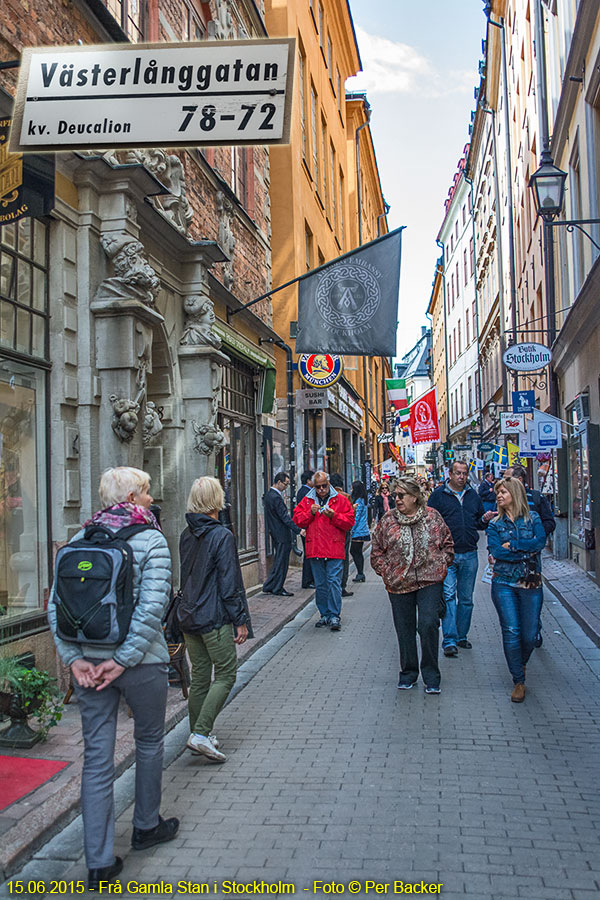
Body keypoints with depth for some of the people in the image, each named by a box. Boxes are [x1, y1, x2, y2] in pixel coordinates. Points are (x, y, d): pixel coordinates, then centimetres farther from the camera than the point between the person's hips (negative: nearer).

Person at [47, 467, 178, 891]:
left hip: (88, 663, 4)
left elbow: (56, 604, -2)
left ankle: (99, 863, 13)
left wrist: (74, 657, -4)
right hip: (141, 662, -4)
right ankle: (146, 827, 38)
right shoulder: (151, 540, -10)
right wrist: (123, 660, -17)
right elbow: (152, 607, -22)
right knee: (149, 741, 19)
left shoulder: (80, 540, 4)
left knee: (97, 756, 9)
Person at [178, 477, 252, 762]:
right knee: (225, 675, 1)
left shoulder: (186, 535, 7)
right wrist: (241, 620, -10)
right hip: (215, 618, -7)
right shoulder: (222, 536, -15)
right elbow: (230, 583, -16)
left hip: (188, 617, 7)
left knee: (199, 677, 14)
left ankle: (198, 734, 20)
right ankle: (201, 734, -7)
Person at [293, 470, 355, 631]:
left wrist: (333, 516, -15)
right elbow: (297, 520, 5)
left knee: (334, 581, -8)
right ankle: (324, 615, 20)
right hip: (315, 550, 3)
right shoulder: (307, 501, 11)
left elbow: (349, 521, -2)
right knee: (320, 584, 10)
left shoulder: (340, 500, 4)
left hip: (334, 550, -3)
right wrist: (310, 512, -10)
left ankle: (334, 616, -3)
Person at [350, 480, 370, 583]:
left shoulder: (359, 501, -15)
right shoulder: (363, 501, 14)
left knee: (354, 551, -6)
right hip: (362, 531, 10)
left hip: (358, 531, -10)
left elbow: (356, 517, -16)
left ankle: (360, 573, -5)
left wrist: (352, 529, -13)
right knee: (358, 552, 11)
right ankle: (361, 574, 14)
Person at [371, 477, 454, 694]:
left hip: (430, 581, -1)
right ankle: (408, 673, 26)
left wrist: (441, 565, 2)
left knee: (428, 625, -12)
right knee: (405, 630, 8)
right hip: (399, 585, 2)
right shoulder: (388, 520, 4)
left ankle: (431, 676, 4)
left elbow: (448, 544, 12)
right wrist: (386, 572, -1)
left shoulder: (432, 516, 3)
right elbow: (376, 552, 9)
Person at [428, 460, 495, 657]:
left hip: (469, 555, 4)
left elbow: (478, 524, 20)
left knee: (466, 598, 11)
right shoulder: (438, 495, 0)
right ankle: (449, 640, -10)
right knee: (448, 595, -11)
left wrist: (485, 519, -2)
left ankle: (461, 636, 23)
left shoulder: (473, 495, 12)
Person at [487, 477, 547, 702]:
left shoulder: (532, 518, 6)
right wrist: (526, 552, -12)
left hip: (531, 583, 0)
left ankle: (520, 665, 32)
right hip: (504, 583, 0)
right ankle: (519, 681, 4)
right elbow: (496, 551, -8)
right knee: (511, 632, -7)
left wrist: (511, 545, -12)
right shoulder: (495, 524, 7)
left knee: (529, 634, 2)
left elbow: (540, 542, -11)